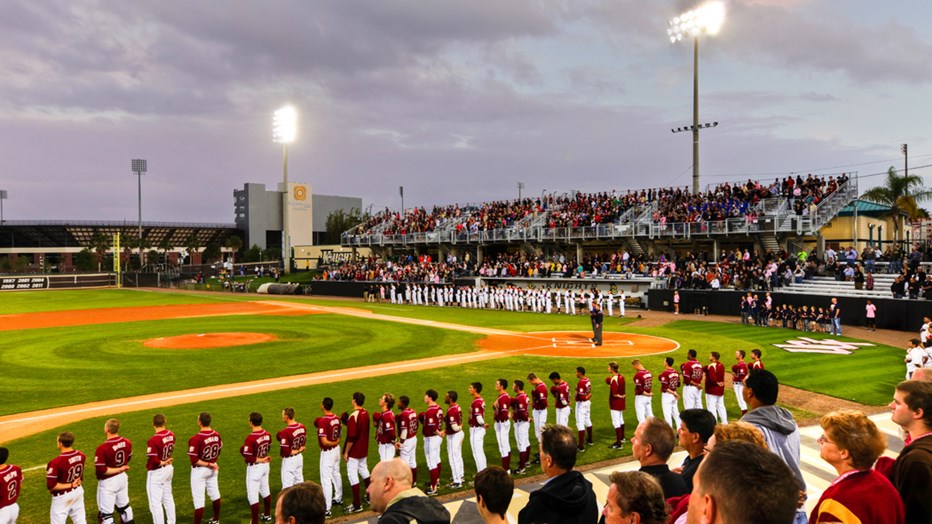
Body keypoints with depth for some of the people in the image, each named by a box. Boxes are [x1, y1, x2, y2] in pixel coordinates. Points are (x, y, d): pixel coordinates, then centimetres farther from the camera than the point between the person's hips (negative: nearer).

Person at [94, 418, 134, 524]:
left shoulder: (102, 448, -25)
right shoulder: (127, 443, -6)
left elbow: (100, 470, -23)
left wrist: (118, 469, -13)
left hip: (108, 482, -7)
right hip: (123, 478, 7)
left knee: (105, 513, 4)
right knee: (124, 506, 24)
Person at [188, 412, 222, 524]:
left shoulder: (195, 439, -24)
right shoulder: (217, 435, -6)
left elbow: (193, 460, -24)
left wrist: (209, 464, -16)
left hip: (199, 470, -6)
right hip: (213, 468, 7)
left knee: (199, 499, 2)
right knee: (215, 494, 21)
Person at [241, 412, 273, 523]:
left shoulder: (250, 438, -25)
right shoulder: (267, 434, -2)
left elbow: (247, 457, -23)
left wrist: (243, 449, -7)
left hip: (254, 467, -8)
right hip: (265, 465, 8)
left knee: (252, 495, 2)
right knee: (265, 490, 23)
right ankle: (267, 515, 38)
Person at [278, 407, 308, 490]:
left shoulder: (285, 431, -23)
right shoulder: (302, 427, -1)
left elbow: (285, 451, -21)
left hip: (289, 460, -7)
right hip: (299, 457, 7)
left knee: (287, 486, 2)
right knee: (299, 481, 18)